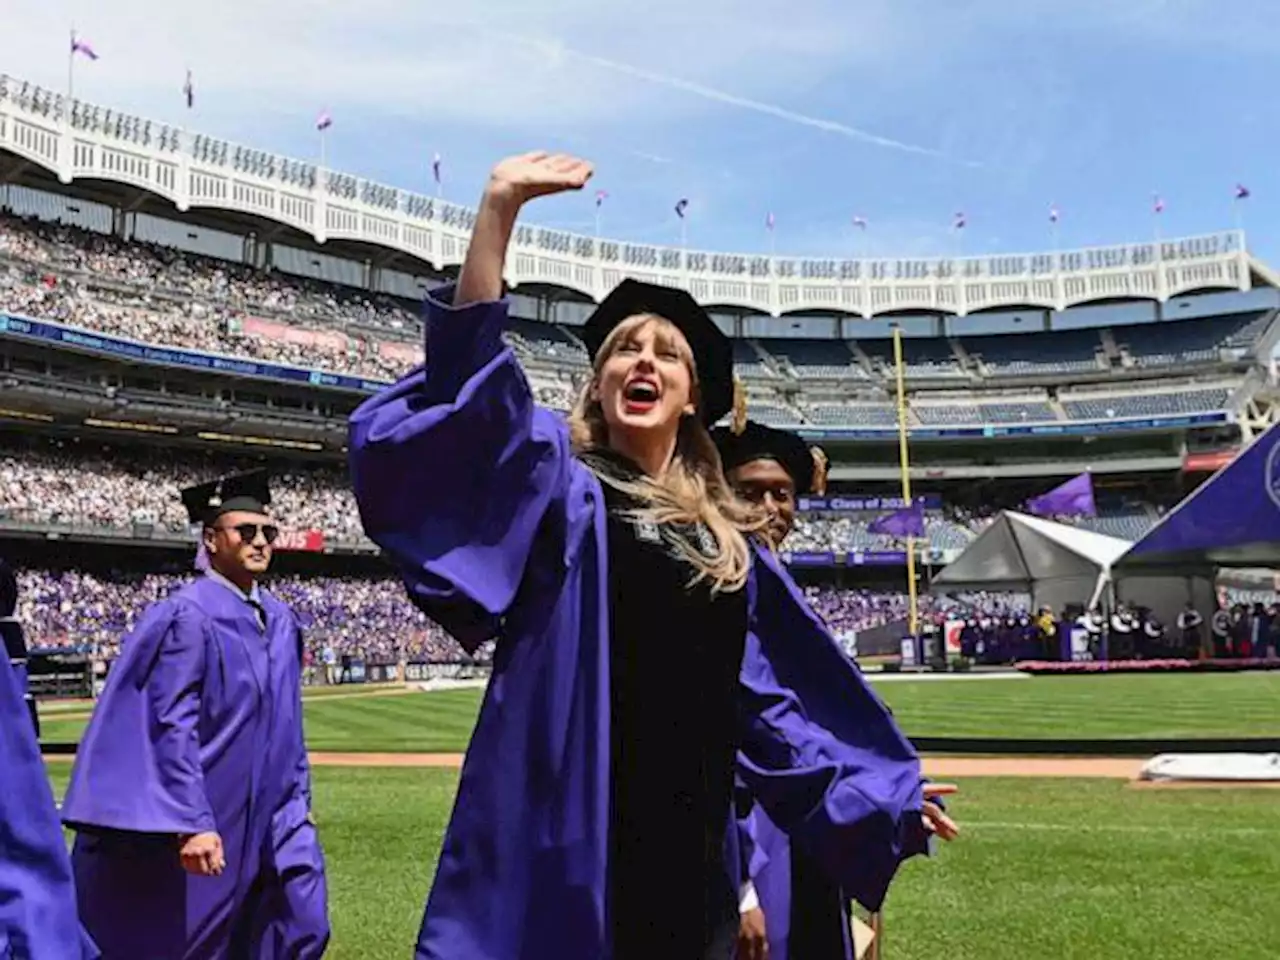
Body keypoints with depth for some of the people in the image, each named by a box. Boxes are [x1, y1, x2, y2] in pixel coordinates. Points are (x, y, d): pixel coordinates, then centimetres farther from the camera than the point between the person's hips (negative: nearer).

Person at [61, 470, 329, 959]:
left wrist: (298, 800, 13)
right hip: (197, 818, -7)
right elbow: (172, 727, -20)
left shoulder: (280, 621, 7)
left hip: (261, 819, 7)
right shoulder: (187, 617, -15)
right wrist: (191, 823, -25)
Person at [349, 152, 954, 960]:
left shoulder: (726, 541, 13)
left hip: (687, 841, 5)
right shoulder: (554, 483, 0)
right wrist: (499, 209, -26)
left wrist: (872, 788, 16)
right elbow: (473, 375, -18)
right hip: (563, 838, -5)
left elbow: (767, 689, 17)